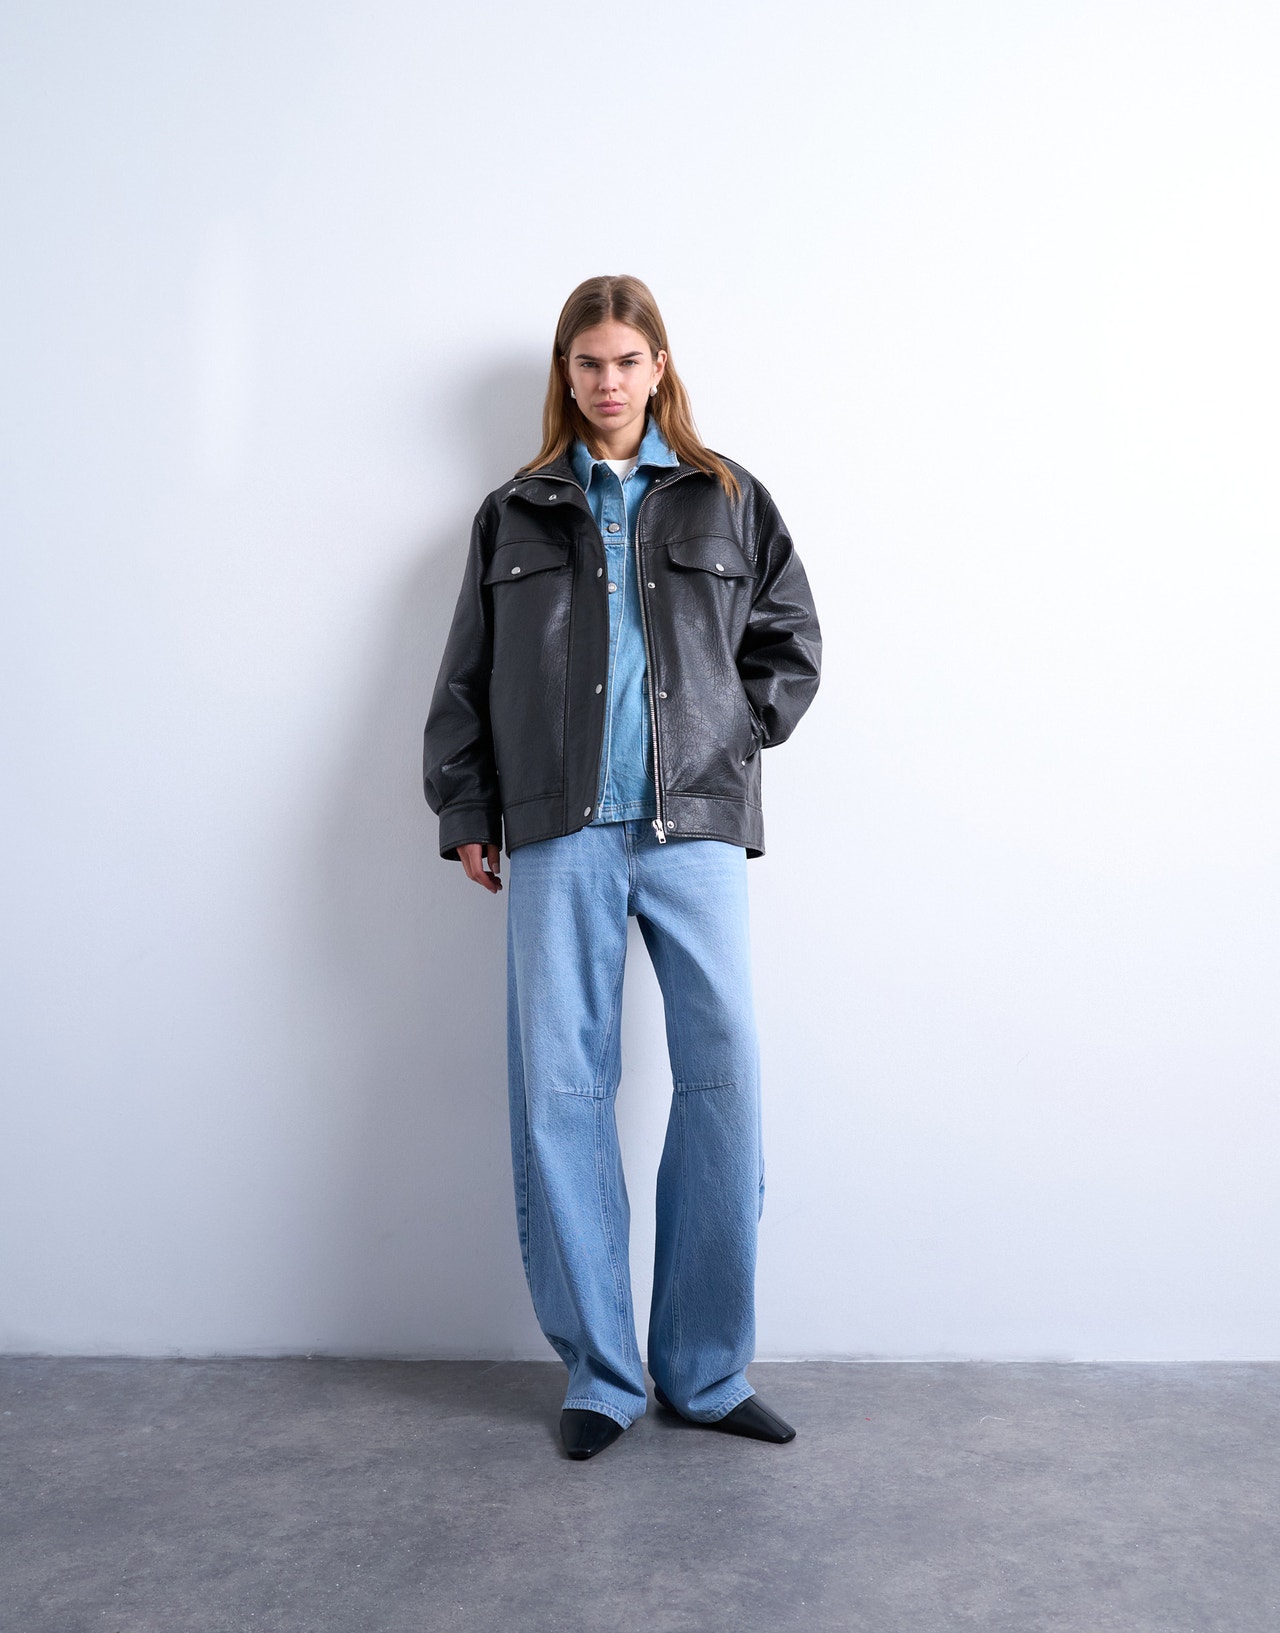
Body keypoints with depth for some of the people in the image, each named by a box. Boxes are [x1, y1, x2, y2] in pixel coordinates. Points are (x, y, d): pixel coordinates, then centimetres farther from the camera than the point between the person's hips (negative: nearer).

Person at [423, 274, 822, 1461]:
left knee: (724, 1084, -5)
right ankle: (600, 1375, 11)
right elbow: (466, 675, 14)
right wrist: (463, 812, 6)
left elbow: (791, 643, 16)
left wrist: (734, 735, 2)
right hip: (559, 832, 0)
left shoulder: (727, 501, 15)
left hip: (695, 828, 0)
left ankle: (708, 1371, 10)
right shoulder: (515, 512, 16)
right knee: (560, 1094, -3)